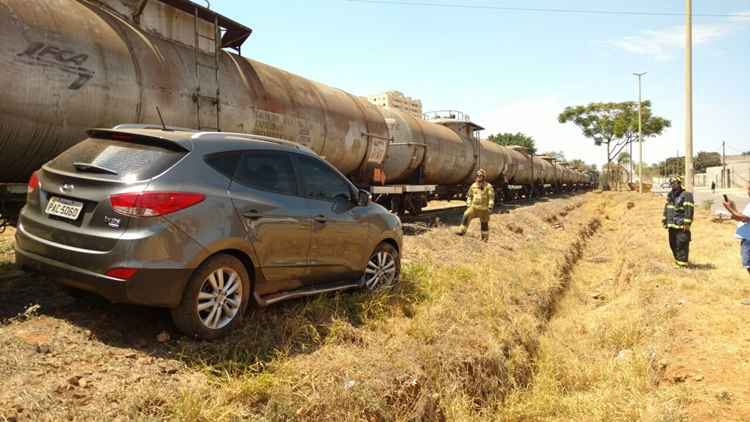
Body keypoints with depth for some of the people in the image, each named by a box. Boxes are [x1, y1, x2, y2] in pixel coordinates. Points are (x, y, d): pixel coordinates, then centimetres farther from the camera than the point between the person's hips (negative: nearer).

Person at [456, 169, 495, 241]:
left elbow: (491, 197, -9)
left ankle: (485, 237, 24)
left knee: (484, 223, 9)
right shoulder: (473, 185, 5)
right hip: (474, 207, 3)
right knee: (466, 216, -19)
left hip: (483, 208, -3)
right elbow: (469, 196, 15)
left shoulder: (488, 186, -8)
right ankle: (462, 231, -18)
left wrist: (490, 207, -15)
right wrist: (468, 205, 10)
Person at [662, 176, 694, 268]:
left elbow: (689, 209, -15)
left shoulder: (686, 195, -10)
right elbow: (667, 208, 21)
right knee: (673, 244, 14)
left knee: (681, 244, -7)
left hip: (681, 226, -8)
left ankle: (682, 264, -2)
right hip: (672, 225, 8)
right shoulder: (670, 195, 15)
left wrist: (687, 223, -20)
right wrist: (665, 220, 18)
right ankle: (678, 261, 27)